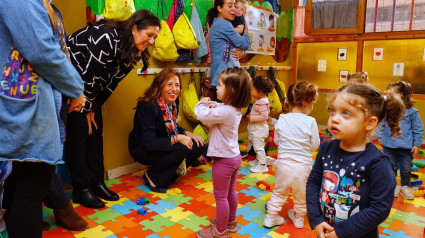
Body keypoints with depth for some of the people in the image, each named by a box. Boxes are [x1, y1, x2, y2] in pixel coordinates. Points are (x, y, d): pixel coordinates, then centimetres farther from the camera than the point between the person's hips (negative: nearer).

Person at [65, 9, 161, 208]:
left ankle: (97, 183, 15)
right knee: (79, 132, -9)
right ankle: (81, 190, 1)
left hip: (90, 89, 8)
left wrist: (94, 108, -1)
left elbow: (111, 82, -1)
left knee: (95, 131, 6)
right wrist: (87, 110, -16)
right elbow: (89, 76, -27)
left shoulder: (132, 52, -4)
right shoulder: (107, 38, -30)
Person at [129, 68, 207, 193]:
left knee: (200, 146, -8)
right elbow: (149, 144, -30)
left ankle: (169, 173, 8)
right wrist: (177, 138, -29)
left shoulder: (173, 102, -3)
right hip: (142, 150, -8)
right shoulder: (148, 107, -27)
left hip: (162, 144, 8)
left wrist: (187, 133, -6)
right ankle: (153, 177, -9)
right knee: (182, 148, -30)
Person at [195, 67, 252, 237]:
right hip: (234, 157, 9)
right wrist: (212, 106, -13)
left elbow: (202, 115, -31)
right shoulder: (236, 109, 1)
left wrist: (202, 103, -10)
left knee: (221, 196, 7)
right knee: (230, 192, 23)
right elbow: (214, 116, 10)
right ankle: (230, 222, 42)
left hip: (223, 160, -9)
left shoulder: (225, 111, -29)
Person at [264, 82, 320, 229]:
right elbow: (315, 145, -7)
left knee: (279, 192, 20)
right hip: (302, 166, -2)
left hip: (283, 163, 2)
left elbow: (276, 141, 2)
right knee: (301, 195, 21)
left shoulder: (281, 119, -8)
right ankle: (299, 218, 38)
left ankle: (271, 217, 28)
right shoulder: (310, 122, -16)